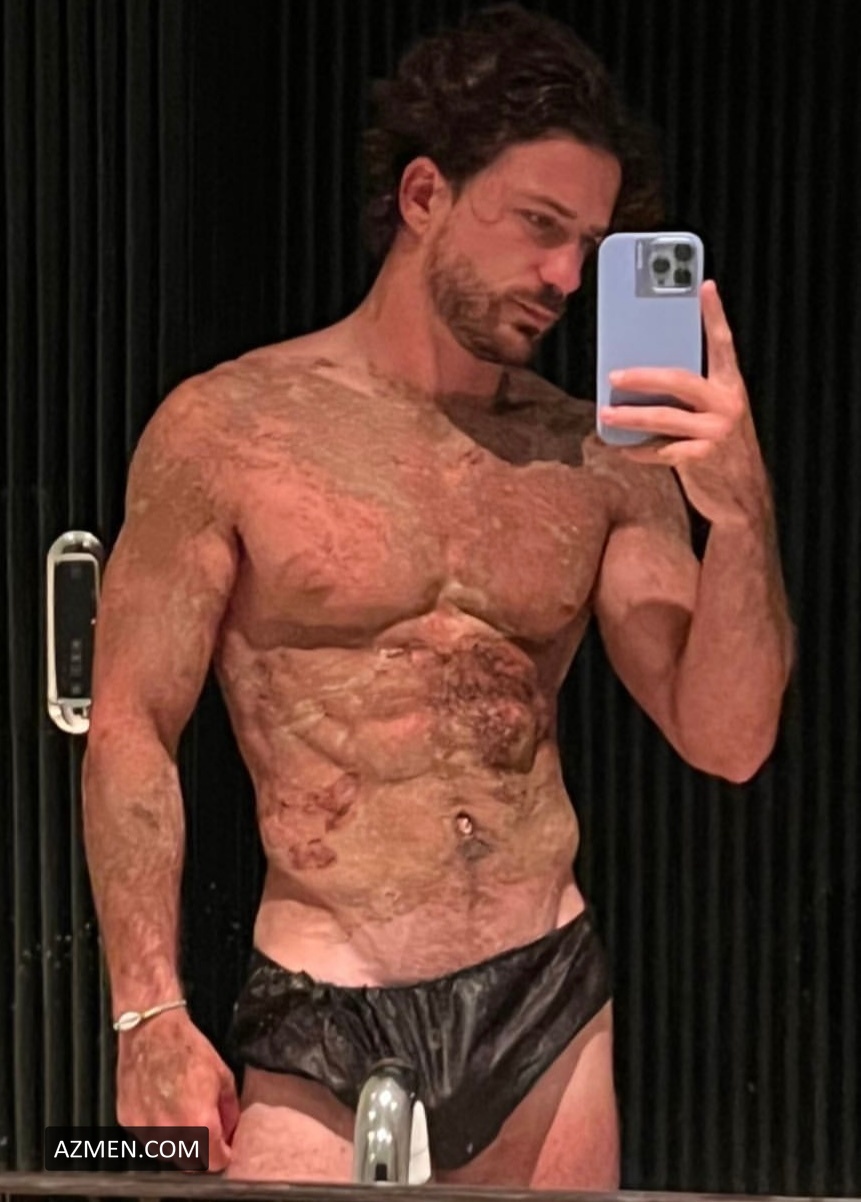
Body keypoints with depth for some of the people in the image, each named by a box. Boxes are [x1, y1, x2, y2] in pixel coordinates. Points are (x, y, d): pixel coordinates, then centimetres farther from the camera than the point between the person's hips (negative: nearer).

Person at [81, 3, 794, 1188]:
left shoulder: (601, 463, 5)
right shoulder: (227, 430, -3)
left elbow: (727, 740, 2)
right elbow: (131, 730, -3)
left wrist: (738, 508, -13)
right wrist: (151, 1019, -11)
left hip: (550, 1007, 3)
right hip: (322, 1022, -3)